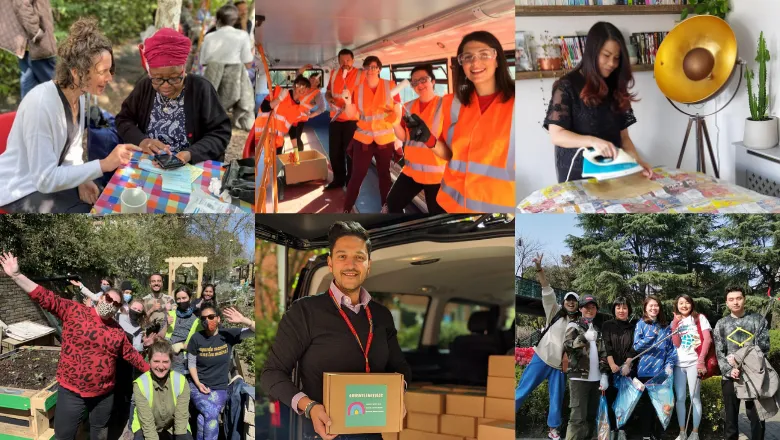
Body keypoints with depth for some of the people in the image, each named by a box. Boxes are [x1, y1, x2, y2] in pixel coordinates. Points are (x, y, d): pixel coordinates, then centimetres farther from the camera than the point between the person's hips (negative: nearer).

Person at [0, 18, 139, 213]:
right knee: (86, 211, -20)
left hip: (45, 180, 8)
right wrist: (104, 164, -32)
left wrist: (81, 180, -12)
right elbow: (45, 179, -29)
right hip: (20, 190, -8)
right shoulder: (41, 103, -29)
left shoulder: (77, 95, -4)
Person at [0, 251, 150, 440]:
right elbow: (47, 299, -15)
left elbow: (131, 354, 14)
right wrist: (16, 275, -24)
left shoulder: (118, 331, 4)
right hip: (72, 392, -3)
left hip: (104, 394, 3)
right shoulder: (74, 311, -8)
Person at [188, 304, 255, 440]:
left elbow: (256, 330, -14)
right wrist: (198, 384, -10)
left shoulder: (228, 335, -6)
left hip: (219, 388, 0)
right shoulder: (196, 338, -5)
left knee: (205, 417, -25)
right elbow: (191, 364, 3)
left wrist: (243, 320, -31)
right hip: (198, 386, 0)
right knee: (211, 414, -27)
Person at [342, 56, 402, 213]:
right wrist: (348, 102, -22)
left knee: (384, 175, 14)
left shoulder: (390, 86, -5)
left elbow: (398, 113, -2)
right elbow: (352, 115, -3)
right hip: (363, 139, 0)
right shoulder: (357, 88, -2)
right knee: (357, 176, -1)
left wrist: (398, 136, -9)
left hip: (385, 140, 0)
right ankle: (346, 210, 6)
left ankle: (386, 208, 26)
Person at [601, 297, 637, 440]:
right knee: (611, 399, -4)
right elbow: (607, 346, -4)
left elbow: (634, 348, 0)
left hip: (628, 369, 0)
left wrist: (627, 365, -15)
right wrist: (612, 365, -19)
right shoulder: (607, 326, 6)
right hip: (611, 369, 0)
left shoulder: (633, 327, 9)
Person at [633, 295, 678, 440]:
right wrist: (651, 336, -19)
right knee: (646, 403, 2)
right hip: (645, 371, -2)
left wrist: (670, 365, -6)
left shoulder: (666, 326, 9)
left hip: (662, 371, 2)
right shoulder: (641, 324, 2)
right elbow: (636, 346, -4)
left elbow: (671, 347, 7)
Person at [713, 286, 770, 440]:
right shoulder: (721, 324, 7)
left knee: (757, 416, 3)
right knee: (731, 415, 10)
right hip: (730, 377, 1)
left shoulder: (758, 320, 4)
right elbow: (719, 352, 3)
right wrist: (729, 370, -14)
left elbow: (763, 347, -4)